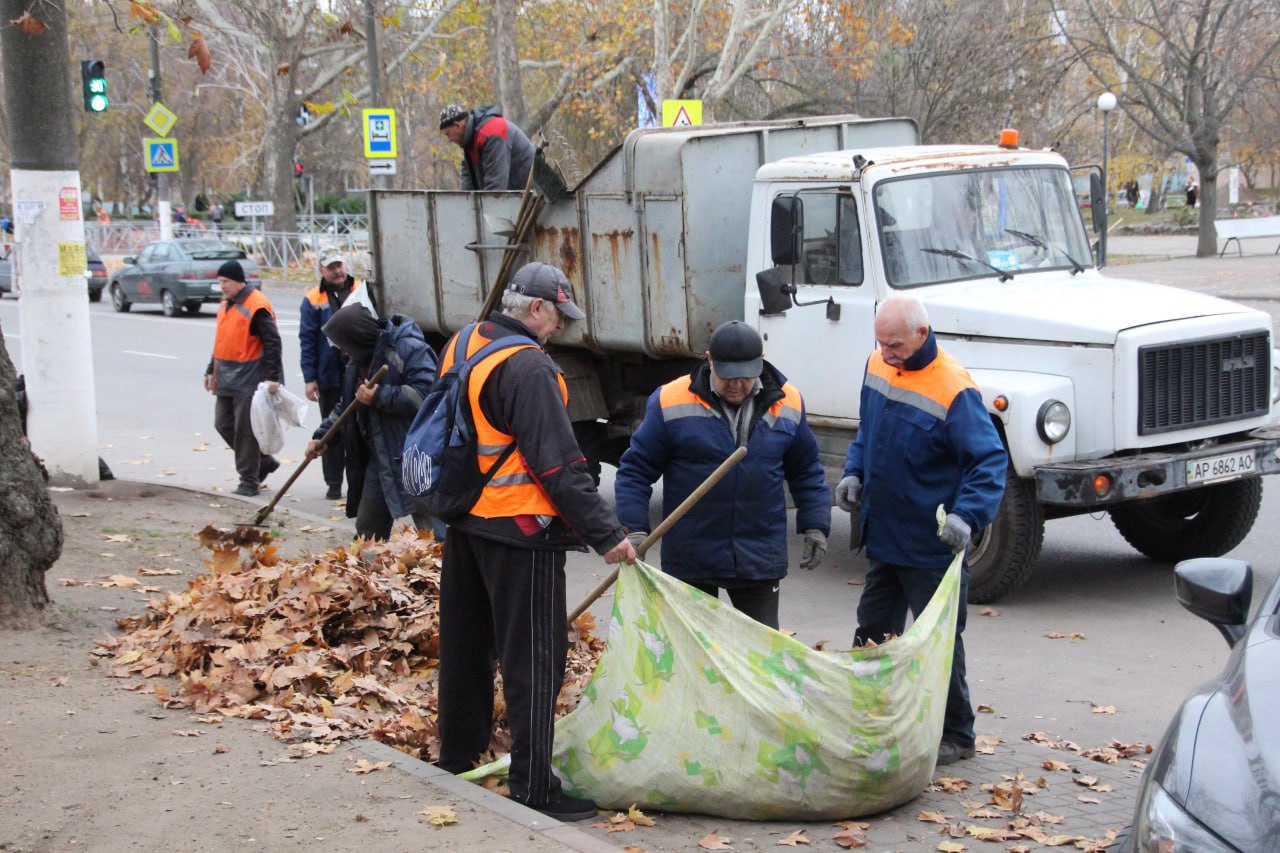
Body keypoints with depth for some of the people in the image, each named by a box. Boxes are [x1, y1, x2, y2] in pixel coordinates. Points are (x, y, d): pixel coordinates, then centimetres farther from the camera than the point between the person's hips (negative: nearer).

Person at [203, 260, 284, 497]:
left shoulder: (256, 307, -16)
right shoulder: (225, 305, 13)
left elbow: (273, 342, -17)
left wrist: (272, 377, -20)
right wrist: (211, 370, 22)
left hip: (249, 380, -9)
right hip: (227, 380, 9)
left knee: (245, 430, -4)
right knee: (224, 424, 11)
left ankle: (249, 481, 6)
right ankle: (264, 461, 24)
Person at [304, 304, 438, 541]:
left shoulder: (408, 349, -15)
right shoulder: (358, 361, 15)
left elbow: (426, 393, -26)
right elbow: (345, 406, 26)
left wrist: (380, 396, -23)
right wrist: (321, 435, 18)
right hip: (379, 457, 9)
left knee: (431, 530, -11)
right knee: (367, 530, 19)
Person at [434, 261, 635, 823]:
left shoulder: (462, 345, 8)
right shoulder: (527, 367, -20)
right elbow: (559, 463, -22)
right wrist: (605, 533, -19)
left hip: (464, 520, 9)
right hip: (518, 529, -9)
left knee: (466, 644, 20)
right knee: (534, 658, -4)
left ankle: (458, 756, 32)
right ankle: (533, 787, -3)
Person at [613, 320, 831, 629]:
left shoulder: (787, 404, 1)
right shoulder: (671, 402, -8)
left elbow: (807, 472, 13)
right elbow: (635, 470, -4)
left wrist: (815, 525, 5)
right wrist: (634, 529, -13)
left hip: (760, 559, 2)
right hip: (691, 557, -1)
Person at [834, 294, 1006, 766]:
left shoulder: (954, 390, -22)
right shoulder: (878, 365, 2)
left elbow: (990, 460, -21)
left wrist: (967, 515, -34)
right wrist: (854, 473, 3)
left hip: (930, 547, -7)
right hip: (882, 534, 8)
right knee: (872, 631, 18)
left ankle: (956, 736, 18)